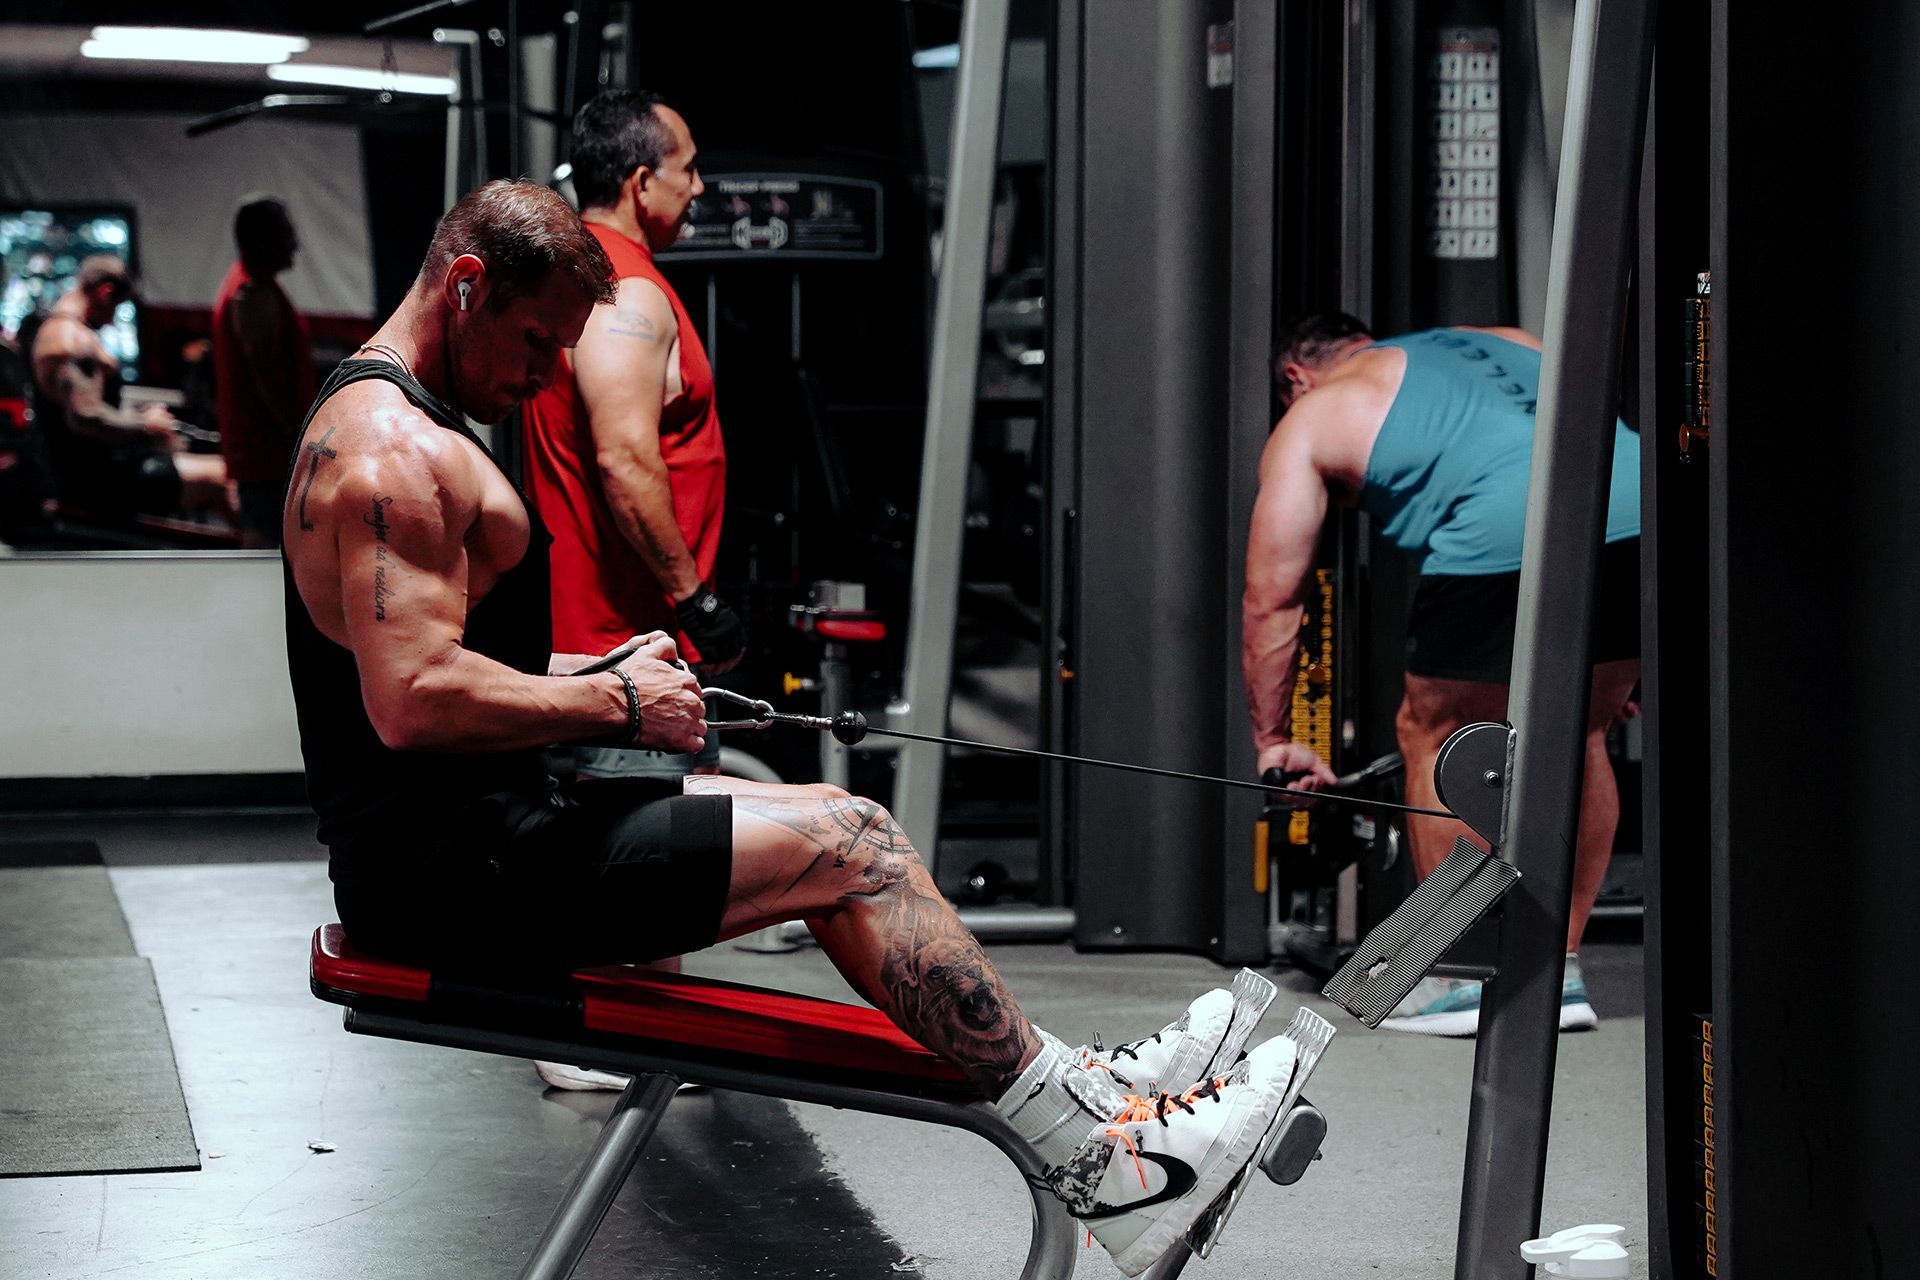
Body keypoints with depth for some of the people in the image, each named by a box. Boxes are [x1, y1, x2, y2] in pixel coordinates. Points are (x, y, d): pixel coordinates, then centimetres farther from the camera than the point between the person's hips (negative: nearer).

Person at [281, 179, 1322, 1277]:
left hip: (470, 843, 11)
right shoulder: (392, 447, -17)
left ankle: (1084, 1091, 14)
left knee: (837, 828, 12)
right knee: (852, 844, -10)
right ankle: (1101, 1164, -4)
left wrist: (581, 673, 12)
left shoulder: (388, 423, 18)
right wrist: (615, 703, -16)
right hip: (463, 873, -11)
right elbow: (413, 703, -27)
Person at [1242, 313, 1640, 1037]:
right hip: (1643, 508, 6)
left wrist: (1273, 741, 31)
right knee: (1574, 735, 24)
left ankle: (1458, 983, 19)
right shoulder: (1505, 342, 39)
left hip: (1507, 537, -5)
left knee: (1436, 736, 16)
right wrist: (1599, 669, 45)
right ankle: (1558, 974, 28)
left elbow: (1271, 599, 23)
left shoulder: (1311, 419, 24)